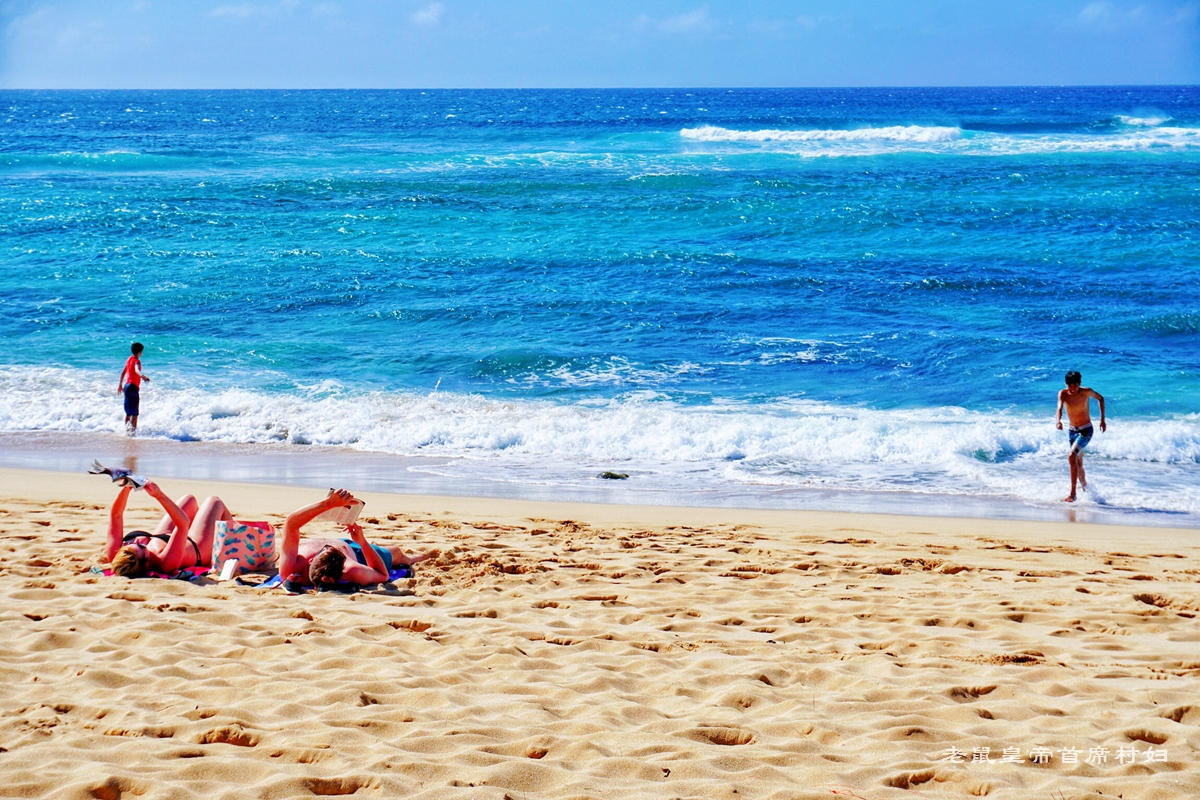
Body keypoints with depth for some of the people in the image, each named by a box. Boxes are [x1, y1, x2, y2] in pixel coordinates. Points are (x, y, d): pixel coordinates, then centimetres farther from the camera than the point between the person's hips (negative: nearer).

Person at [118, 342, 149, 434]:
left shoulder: (129, 359, 12)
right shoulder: (136, 361, -13)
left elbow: (123, 372, 23)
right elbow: (136, 370, -36)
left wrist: (120, 385, 35)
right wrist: (142, 376, -56)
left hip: (126, 385, 8)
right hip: (133, 387, -8)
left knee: (128, 412, 17)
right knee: (134, 413, -7)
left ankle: (126, 427, 21)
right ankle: (133, 429, -13)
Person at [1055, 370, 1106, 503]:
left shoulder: (1086, 392, -14)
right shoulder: (1063, 394, -10)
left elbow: (1100, 398, 5)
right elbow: (1059, 409, -26)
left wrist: (1102, 420, 5)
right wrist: (1058, 421, -48)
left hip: (1085, 431, -4)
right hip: (1072, 431, 4)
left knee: (1072, 456, -23)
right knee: (1078, 463, 15)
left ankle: (1073, 493, -23)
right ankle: (1085, 487, 38)